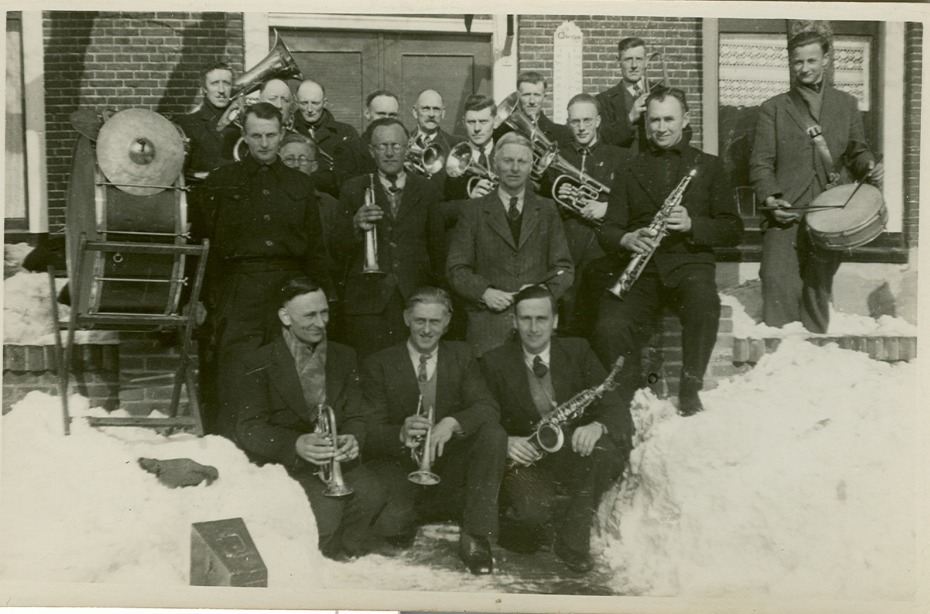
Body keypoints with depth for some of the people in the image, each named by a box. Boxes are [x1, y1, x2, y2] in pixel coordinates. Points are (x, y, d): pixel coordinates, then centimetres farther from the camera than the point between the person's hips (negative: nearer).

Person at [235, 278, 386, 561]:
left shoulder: (344, 357, 13)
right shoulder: (256, 364, -2)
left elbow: (356, 416, 9)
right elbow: (249, 428, -9)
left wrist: (352, 438, -17)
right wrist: (296, 444, -29)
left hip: (335, 460, 4)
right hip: (284, 462, -3)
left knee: (372, 494, -26)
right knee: (326, 509, -30)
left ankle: (346, 559, 0)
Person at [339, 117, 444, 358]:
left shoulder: (426, 190, 10)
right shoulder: (353, 190, 8)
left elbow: (437, 246, 13)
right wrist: (356, 226, -15)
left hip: (415, 300, 1)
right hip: (368, 301, -1)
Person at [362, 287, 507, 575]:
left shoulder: (461, 356, 6)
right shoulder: (379, 364, -1)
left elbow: (488, 408, -8)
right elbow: (371, 433, -8)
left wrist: (451, 423, -29)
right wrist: (401, 434, -32)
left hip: (449, 463, 2)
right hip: (401, 466, -2)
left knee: (494, 433, -25)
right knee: (391, 524, -31)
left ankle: (475, 536, -16)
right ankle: (405, 522, 8)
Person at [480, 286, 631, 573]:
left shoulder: (577, 351, 4)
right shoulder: (495, 362, 1)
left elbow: (616, 410, -4)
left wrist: (597, 426, -27)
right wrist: (505, 442, -25)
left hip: (576, 458, 2)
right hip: (526, 462, -2)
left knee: (603, 449, -31)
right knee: (531, 511, -33)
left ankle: (573, 540, -10)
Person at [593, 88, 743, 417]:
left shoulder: (708, 166, 16)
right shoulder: (630, 171, 19)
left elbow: (732, 229, 9)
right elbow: (607, 232, 11)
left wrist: (692, 225, -10)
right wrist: (627, 239, -14)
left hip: (690, 262, 0)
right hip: (641, 267, 1)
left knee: (704, 303, -37)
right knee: (610, 328, -29)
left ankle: (690, 390, -17)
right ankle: (620, 400, -6)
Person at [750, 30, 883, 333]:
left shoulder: (846, 104, 16)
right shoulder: (773, 108, 9)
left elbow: (856, 150, 20)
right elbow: (761, 162, 2)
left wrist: (869, 167, -4)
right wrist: (771, 197, -15)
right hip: (786, 213, -2)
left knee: (819, 287, 8)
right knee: (778, 286, -15)